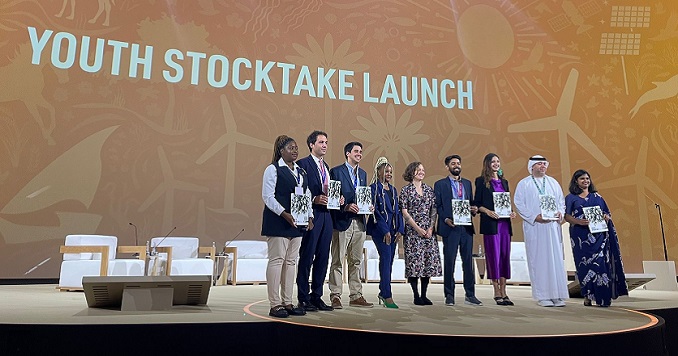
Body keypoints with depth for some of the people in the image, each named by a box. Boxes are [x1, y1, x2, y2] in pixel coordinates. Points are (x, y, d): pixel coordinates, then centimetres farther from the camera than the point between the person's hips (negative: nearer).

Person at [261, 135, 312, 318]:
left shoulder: (301, 172, 18)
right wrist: (284, 214, -20)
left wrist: (309, 216, 7)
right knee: (277, 260, -6)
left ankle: (287, 303, 15)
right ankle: (275, 304, 1)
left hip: (296, 223, 7)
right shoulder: (273, 169, -3)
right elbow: (268, 196, -11)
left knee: (291, 262, 8)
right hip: (278, 222, -7)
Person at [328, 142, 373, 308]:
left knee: (356, 261, 11)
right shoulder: (336, 171, -3)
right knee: (338, 261, 0)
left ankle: (356, 296, 19)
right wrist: (346, 207, -19)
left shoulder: (363, 173, 17)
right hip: (342, 221, -6)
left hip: (359, 222, 6)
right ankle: (335, 296, 8)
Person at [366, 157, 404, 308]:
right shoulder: (374, 188, -4)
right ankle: (387, 296, -9)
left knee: (389, 261, 7)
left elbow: (397, 210, 14)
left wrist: (400, 229, 2)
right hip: (380, 229, -7)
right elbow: (375, 211, -11)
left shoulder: (393, 190, 17)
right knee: (386, 258, -12)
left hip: (393, 229, 7)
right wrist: (385, 231, -15)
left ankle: (383, 292, 18)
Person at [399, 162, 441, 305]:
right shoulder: (406, 190, -1)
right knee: (414, 261, -4)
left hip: (428, 231, 4)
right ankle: (416, 296, 6)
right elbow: (405, 212, -6)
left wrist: (431, 228, -4)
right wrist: (418, 229, -11)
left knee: (429, 261, 3)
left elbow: (433, 211, 9)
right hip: (412, 231, -4)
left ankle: (424, 295, 12)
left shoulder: (429, 190, 12)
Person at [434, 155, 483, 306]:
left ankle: (470, 295, 16)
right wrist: (446, 219, -15)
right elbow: (437, 206, -2)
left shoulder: (467, 183, 16)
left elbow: (471, 202, 19)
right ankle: (449, 295, 11)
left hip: (466, 227, 4)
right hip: (450, 227, -4)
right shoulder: (440, 184, 3)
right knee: (449, 262, 2)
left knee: (468, 261, 7)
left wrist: (474, 210, -2)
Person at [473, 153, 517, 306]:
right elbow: (477, 203, -3)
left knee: (505, 256, 6)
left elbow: (507, 202, 20)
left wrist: (511, 212, 1)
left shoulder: (504, 182, 18)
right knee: (493, 256, -2)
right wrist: (488, 211, -19)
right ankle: (497, 292, 7)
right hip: (490, 224, -6)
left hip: (505, 223, 6)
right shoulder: (481, 181, 1)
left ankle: (503, 292, 13)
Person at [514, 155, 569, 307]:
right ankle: (542, 296, 3)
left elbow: (561, 200, 16)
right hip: (534, 227, -3)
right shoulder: (524, 184, 4)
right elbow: (519, 204, -3)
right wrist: (535, 217, -13)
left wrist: (560, 212, -5)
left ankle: (557, 295, 6)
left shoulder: (553, 183, 17)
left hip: (553, 226, 4)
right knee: (539, 260, -3)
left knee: (556, 259, 1)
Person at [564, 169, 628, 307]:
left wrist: (606, 217, -6)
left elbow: (606, 213, 17)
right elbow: (567, 216, 0)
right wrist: (579, 221, -19)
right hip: (581, 237, -2)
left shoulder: (596, 196, 17)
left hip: (598, 235, 3)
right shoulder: (571, 198, 7)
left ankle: (602, 297, 1)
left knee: (600, 263, -6)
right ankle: (587, 296, 2)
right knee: (585, 264, -5)